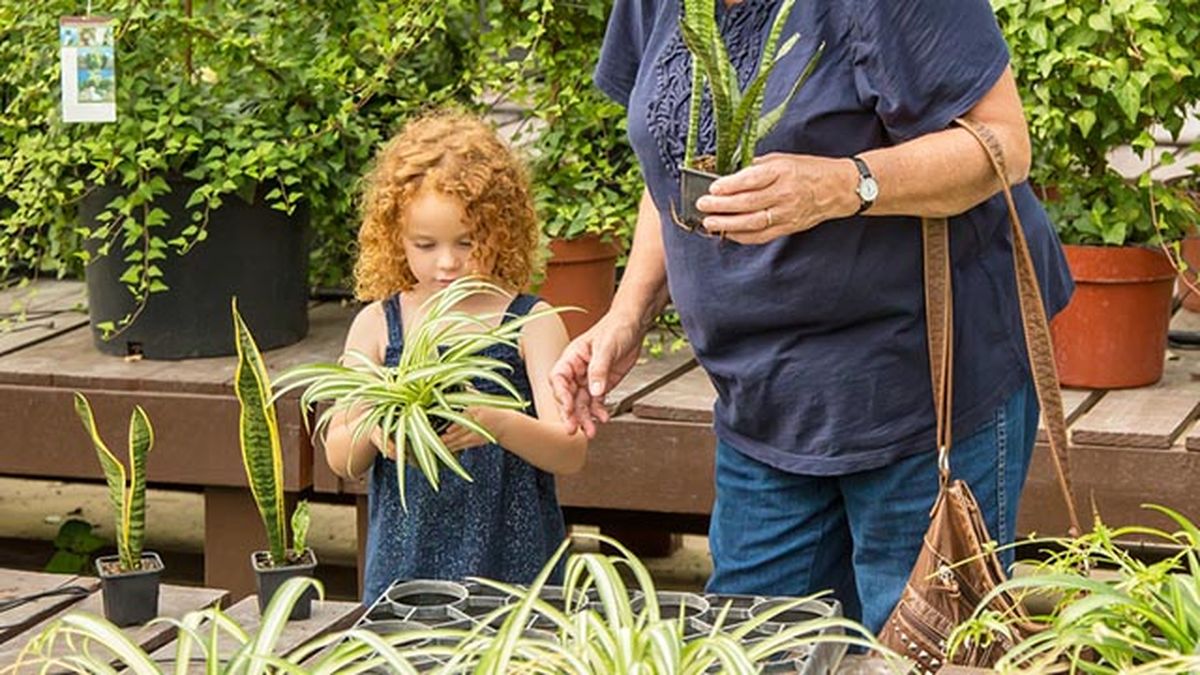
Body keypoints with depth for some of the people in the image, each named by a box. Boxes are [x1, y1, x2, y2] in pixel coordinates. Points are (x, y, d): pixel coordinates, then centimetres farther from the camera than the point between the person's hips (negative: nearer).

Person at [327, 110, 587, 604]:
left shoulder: (530, 324, -1)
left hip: (512, 564, -2)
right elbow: (340, 461, 5)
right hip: (404, 566, 2)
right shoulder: (378, 325, 5)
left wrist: (500, 424, -26)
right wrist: (371, 431, -16)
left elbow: (571, 452, -8)